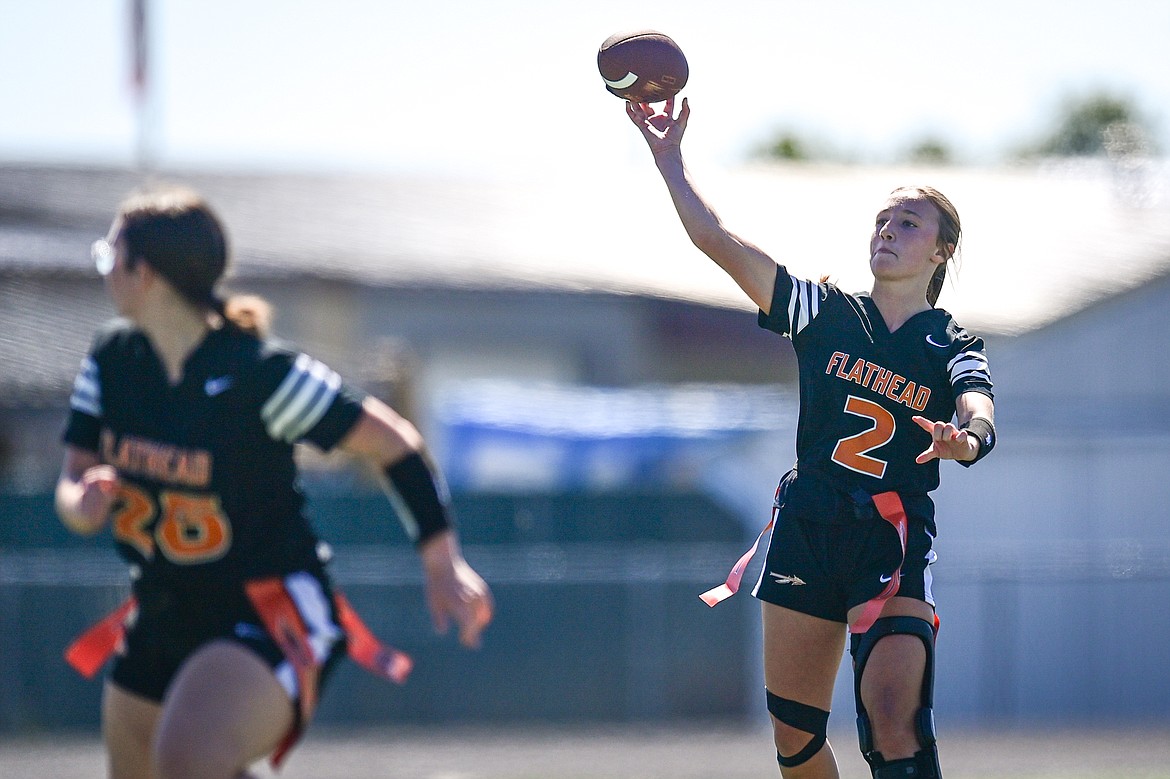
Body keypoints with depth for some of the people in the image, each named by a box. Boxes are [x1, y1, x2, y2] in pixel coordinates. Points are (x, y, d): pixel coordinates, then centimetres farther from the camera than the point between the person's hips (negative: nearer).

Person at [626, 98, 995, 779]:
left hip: (894, 541, -3)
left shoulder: (953, 349, 4)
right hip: (807, 530, 4)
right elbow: (719, 243, 5)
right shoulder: (826, 314, 10)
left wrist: (962, 439, -41)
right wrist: (669, 159, -2)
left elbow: (980, 418, -18)